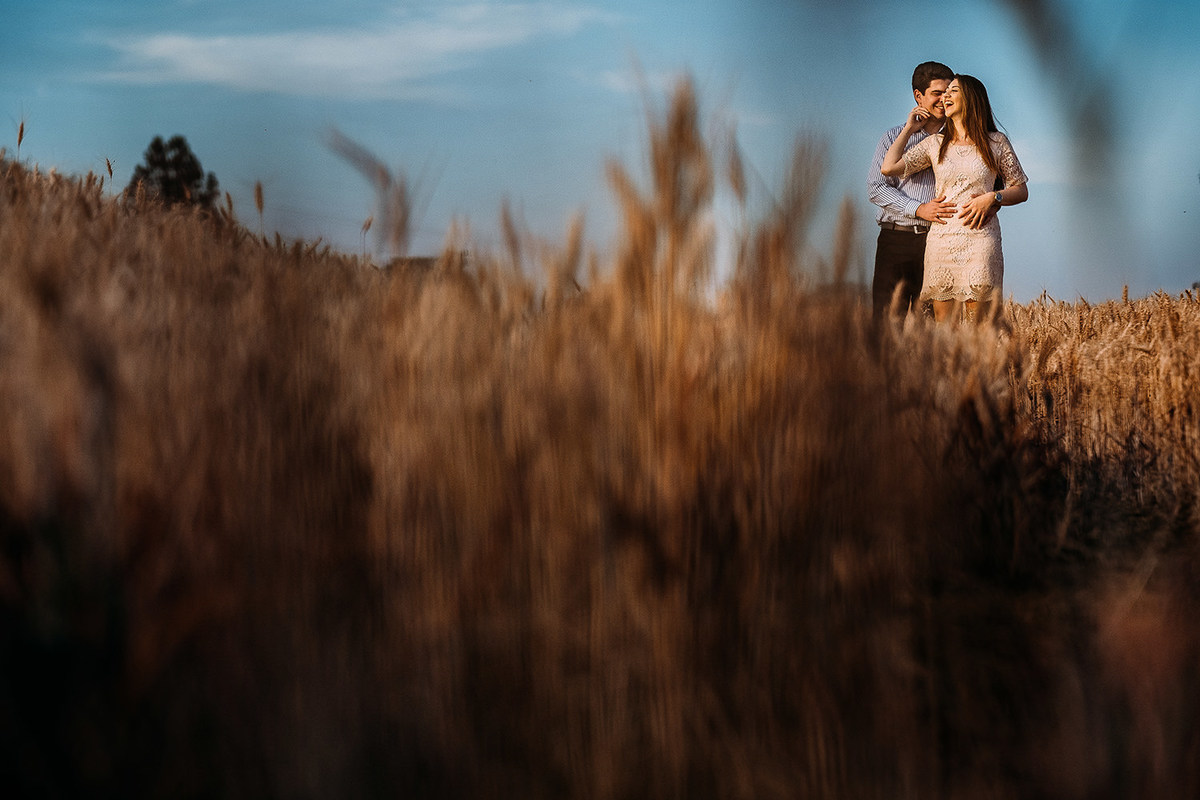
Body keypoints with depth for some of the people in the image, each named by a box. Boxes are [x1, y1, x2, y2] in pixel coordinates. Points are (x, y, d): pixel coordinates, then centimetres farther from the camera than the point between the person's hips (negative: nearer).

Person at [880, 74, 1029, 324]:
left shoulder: (996, 143, 7)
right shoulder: (935, 143, 12)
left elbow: (1021, 190, 11)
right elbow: (889, 167, 4)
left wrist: (992, 198, -8)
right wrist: (909, 129, 12)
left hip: (980, 240, -2)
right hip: (942, 238, 2)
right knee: (942, 328, -1)